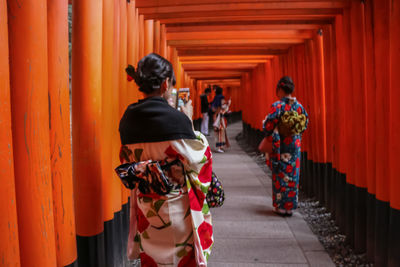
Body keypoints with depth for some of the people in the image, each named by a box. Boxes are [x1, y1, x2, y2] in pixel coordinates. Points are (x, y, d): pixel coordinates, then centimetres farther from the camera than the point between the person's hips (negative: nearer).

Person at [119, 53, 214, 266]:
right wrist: (189, 122, -1)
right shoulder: (175, 118, -21)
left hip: (144, 206, 6)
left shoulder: (128, 118, -3)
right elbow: (197, 159, -12)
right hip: (176, 207, -5)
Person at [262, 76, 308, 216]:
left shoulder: (277, 106, -14)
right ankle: (290, 206, 19)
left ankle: (281, 206, 14)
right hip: (295, 146, 4)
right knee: (293, 175, 11)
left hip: (280, 146, -4)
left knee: (280, 175, 6)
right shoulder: (299, 106, 2)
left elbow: (268, 126, -17)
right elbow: (305, 124, 9)